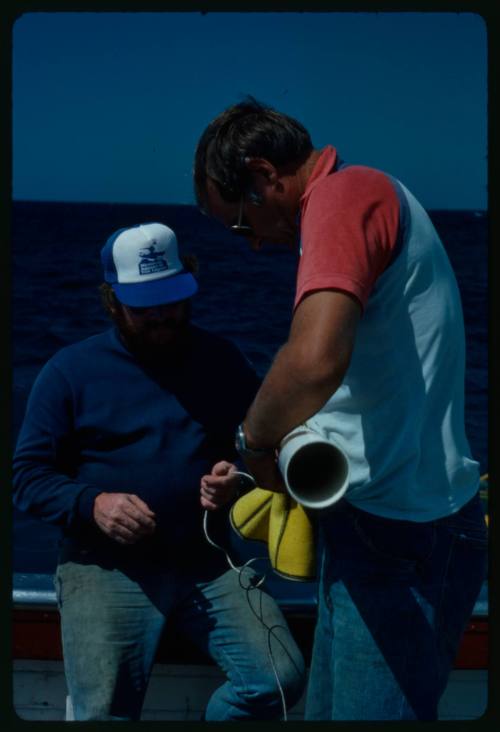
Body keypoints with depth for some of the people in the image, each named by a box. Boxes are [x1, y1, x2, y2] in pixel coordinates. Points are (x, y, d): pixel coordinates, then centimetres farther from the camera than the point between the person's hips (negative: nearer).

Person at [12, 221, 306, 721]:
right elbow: (26, 475, 3)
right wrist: (92, 504, -16)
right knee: (104, 713, -18)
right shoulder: (70, 370, 4)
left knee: (279, 681, -14)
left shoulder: (222, 359, 12)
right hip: (105, 565, -2)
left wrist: (243, 474, -7)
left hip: (210, 560, 3)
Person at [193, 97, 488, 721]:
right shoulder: (370, 194, 17)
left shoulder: (343, 193, -15)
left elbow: (315, 360, -34)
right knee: (331, 709, 18)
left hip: (392, 530, -10)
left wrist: (255, 441, -16)